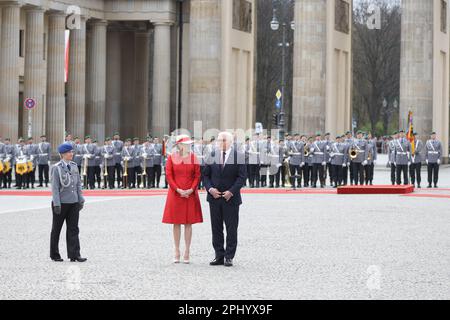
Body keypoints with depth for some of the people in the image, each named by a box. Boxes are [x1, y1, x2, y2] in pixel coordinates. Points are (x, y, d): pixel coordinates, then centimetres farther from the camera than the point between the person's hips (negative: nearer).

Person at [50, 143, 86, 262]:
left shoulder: (74, 166, 6)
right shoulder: (56, 168, -11)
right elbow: (55, 187, -12)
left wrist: (81, 199, 9)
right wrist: (57, 204, -16)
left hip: (74, 203, 5)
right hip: (61, 203, -5)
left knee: (73, 229, 1)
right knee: (56, 229, 8)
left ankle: (74, 255, 1)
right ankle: (55, 255, 18)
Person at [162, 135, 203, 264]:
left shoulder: (193, 158, 3)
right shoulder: (172, 158, 0)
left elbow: (197, 175, 2)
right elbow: (169, 175, -2)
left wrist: (191, 189, -10)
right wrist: (178, 190, -12)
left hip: (190, 194, 1)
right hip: (175, 194, -1)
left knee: (188, 223, 2)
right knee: (176, 223, 3)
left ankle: (187, 251, 8)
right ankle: (177, 252, 10)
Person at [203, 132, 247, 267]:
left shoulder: (239, 156, -2)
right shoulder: (211, 155, 6)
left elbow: (242, 177, -5)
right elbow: (205, 175, 8)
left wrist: (231, 191, -14)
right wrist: (210, 188, -8)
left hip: (231, 198, -3)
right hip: (214, 197, 3)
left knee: (231, 229, 1)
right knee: (216, 229, 6)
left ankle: (229, 257, 7)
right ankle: (219, 256, 12)